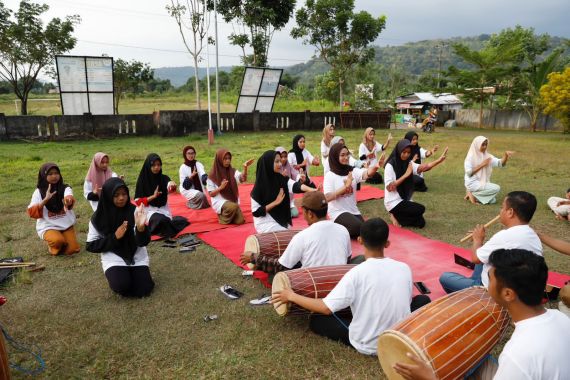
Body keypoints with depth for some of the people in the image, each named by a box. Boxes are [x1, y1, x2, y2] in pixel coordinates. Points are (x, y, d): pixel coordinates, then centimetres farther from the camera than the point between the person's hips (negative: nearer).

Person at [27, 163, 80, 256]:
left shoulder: (65, 188, -3)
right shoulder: (39, 192, -3)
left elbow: (70, 198, -29)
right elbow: (32, 212, -13)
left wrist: (68, 200, -54)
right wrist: (46, 199, -26)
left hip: (66, 225, 1)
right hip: (48, 227, -1)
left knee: (72, 249, -13)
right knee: (58, 241, -31)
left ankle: (63, 243, 20)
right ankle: (53, 245, 6)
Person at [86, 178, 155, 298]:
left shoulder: (134, 211, -10)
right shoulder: (99, 218, -7)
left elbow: (143, 242, -17)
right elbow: (91, 245, -3)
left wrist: (141, 227, -39)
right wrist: (114, 237, -16)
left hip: (137, 257, 1)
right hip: (113, 259, 0)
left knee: (143, 290, -16)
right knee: (122, 287, -26)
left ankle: (132, 274, 16)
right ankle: (116, 275, 10)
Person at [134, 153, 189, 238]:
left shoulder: (164, 178, 2)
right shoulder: (142, 180, -3)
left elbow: (170, 186, -23)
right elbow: (138, 201, -4)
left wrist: (172, 184, -48)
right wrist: (153, 196, -16)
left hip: (164, 209, 4)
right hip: (149, 210, -4)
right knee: (162, 220, -38)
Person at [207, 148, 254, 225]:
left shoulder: (233, 172, 2)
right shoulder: (212, 176, -6)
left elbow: (243, 178, -18)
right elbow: (211, 194, -4)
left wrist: (245, 167, -37)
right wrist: (220, 187, -21)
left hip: (233, 201, 4)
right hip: (220, 202, -4)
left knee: (240, 221, -13)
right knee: (233, 206, -35)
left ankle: (225, 213, 15)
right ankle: (224, 218, -5)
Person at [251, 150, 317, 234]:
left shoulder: (282, 179, -2)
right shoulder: (259, 187, -17)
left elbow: (295, 186, -22)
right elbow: (256, 212, -16)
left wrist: (312, 190, -40)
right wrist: (275, 202, -19)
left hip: (282, 222, 6)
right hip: (266, 225, -6)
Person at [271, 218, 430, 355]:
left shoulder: (356, 273, -21)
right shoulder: (404, 268, -9)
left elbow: (325, 308, -19)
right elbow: (405, 301, 8)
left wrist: (292, 296, -6)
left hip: (367, 346, -2)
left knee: (316, 320, 13)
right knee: (423, 300, 23)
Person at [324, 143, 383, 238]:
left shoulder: (353, 171, 2)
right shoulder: (329, 175, -7)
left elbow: (366, 173, -21)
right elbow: (327, 197, -18)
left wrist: (375, 167, -44)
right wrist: (346, 186, -23)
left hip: (353, 211, 5)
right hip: (338, 212, -5)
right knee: (358, 227, -28)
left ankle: (344, 228, 19)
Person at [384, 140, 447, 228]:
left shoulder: (409, 163, 4)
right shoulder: (390, 165, -15)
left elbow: (423, 167, -15)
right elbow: (389, 187, -22)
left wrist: (439, 160, -30)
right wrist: (406, 174, -23)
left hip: (405, 200, 7)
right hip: (393, 202, -7)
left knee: (421, 223, 0)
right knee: (421, 209, -17)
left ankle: (397, 216, 15)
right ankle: (395, 216, 0)